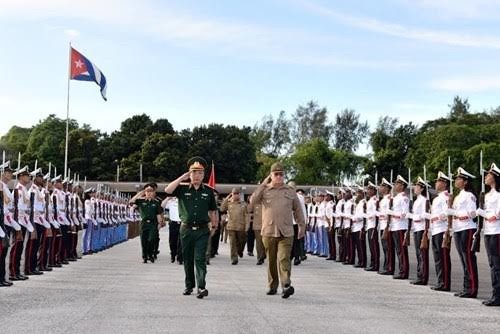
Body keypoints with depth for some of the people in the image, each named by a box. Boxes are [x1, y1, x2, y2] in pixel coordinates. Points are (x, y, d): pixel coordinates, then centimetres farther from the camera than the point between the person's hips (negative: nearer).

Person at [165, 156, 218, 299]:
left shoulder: (208, 191, 6)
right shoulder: (183, 189, 2)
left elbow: (212, 211, 13)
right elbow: (168, 190, -15)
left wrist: (214, 225, 10)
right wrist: (181, 178, -14)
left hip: (202, 230, -1)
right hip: (186, 229, 1)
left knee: (200, 259, -9)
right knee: (187, 259, 10)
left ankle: (201, 287, -15)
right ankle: (189, 285, 22)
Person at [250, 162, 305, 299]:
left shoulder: (290, 191, 10)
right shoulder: (264, 190, 7)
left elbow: (298, 210, 17)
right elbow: (253, 201, -10)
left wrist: (302, 226, 17)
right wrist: (263, 185, -7)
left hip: (286, 232, -1)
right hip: (268, 232, 1)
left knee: (284, 259, -13)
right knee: (271, 261, 9)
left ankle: (286, 286, -21)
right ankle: (272, 286, 19)